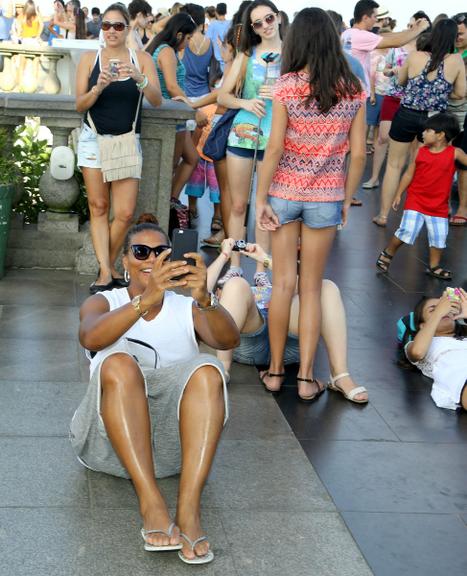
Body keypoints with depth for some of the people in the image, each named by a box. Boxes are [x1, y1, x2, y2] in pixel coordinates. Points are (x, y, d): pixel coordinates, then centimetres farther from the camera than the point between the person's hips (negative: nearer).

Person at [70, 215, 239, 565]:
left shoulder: (186, 308, 18)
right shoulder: (103, 303, 15)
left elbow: (229, 340, -5)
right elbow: (90, 338, -12)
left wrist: (204, 300, -27)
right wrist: (146, 299, -29)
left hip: (175, 440, 1)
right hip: (110, 437, -1)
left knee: (207, 371, -27)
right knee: (118, 363, -30)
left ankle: (189, 509, -39)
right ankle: (151, 503, -39)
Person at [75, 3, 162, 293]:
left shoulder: (142, 59, 3)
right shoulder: (90, 59, 3)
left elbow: (157, 100, -6)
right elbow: (80, 104, -2)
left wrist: (140, 79, -24)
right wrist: (99, 87, -20)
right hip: (95, 139, 0)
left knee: (125, 213, -5)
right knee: (99, 208, -2)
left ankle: (108, 266, 14)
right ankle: (106, 272, 0)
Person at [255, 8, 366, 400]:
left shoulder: (288, 85, -10)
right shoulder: (353, 89, -3)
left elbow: (275, 148, -12)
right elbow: (359, 154, -1)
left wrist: (261, 199, -5)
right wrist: (347, 199, 10)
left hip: (285, 192, -1)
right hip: (326, 196, 1)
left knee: (283, 283, 9)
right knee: (312, 288, 10)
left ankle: (275, 371, 16)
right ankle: (306, 377, 11)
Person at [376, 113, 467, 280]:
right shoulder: (421, 152, -3)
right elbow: (409, 173, 3)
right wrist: (399, 194, 4)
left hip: (439, 205, 1)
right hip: (416, 200, -1)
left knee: (439, 237, 8)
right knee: (406, 231, -8)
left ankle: (434, 266, 25)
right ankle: (387, 254, 13)